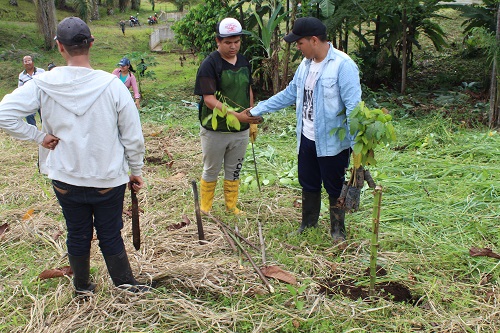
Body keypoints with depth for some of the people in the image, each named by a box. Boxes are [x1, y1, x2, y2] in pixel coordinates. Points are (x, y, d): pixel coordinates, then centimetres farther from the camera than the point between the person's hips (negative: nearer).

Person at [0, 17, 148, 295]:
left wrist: (39, 137, -5)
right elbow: (133, 136, -11)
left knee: (78, 234, 19)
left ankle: (82, 286, 37)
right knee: (110, 235, 14)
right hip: (109, 178, -2)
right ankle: (125, 283, 27)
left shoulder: (44, 84, -12)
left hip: (65, 178, 2)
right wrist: (136, 170, 3)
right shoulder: (112, 85, -16)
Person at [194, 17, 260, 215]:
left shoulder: (243, 62, 4)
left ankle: (232, 207, 33)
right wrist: (233, 114, -35)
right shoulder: (209, 64, -16)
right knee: (211, 171, 11)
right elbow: (209, 99, -22)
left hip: (241, 130, 5)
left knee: (234, 171, 17)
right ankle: (205, 210, 27)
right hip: (215, 130, -5)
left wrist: (252, 120, 14)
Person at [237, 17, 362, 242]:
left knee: (335, 188, 10)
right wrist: (255, 111, 15)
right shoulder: (306, 64, 5)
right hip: (306, 139, 7)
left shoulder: (343, 65, -19)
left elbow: (353, 107, -21)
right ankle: (308, 223, 39)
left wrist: (357, 146, -24)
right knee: (308, 184, 20)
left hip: (332, 142, -7)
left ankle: (338, 230, 29)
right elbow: (289, 94, 14)